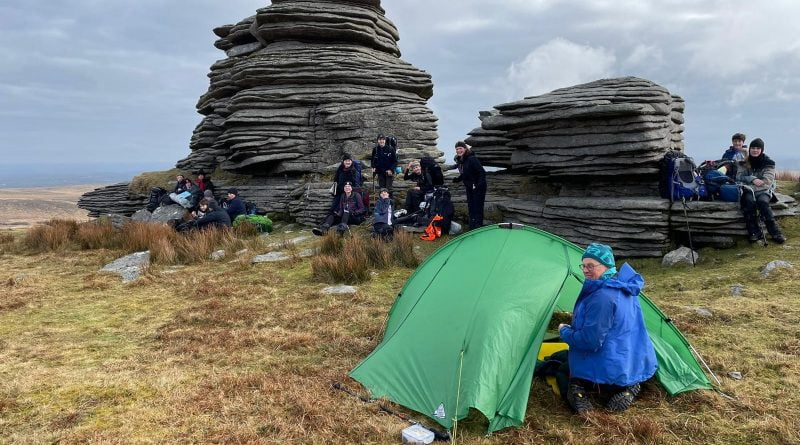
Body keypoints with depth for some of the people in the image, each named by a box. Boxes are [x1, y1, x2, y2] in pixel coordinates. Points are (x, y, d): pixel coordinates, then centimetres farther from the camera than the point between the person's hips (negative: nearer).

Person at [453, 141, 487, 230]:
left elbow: (482, 172, -23)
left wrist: (480, 184, -32)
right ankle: (472, 227, 23)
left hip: (478, 188, -9)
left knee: (477, 208, -7)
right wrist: (458, 179, 6)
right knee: (470, 207, 13)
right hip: (469, 188, 9)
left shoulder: (472, 159, -20)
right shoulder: (459, 161, 6)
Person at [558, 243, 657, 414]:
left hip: (607, 374, -8)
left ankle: (577, 389, -11)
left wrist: (564, 331, -6)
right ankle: (627, 388, 11)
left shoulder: (602, 297, -26)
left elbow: (590, 341, -24)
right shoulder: (625, 287, 3)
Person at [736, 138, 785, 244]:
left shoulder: (768, 163, 4)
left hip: (764, 191, -1)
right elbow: (739, 177, 0)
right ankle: (754, 232, -32)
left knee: (762, 201, -34)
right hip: (749, 191, 1)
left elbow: (767, 181, -5)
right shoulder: (744, 163, 10)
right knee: (749, 201, -33)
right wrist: (752, 179, -18)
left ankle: (775, 232, -32)